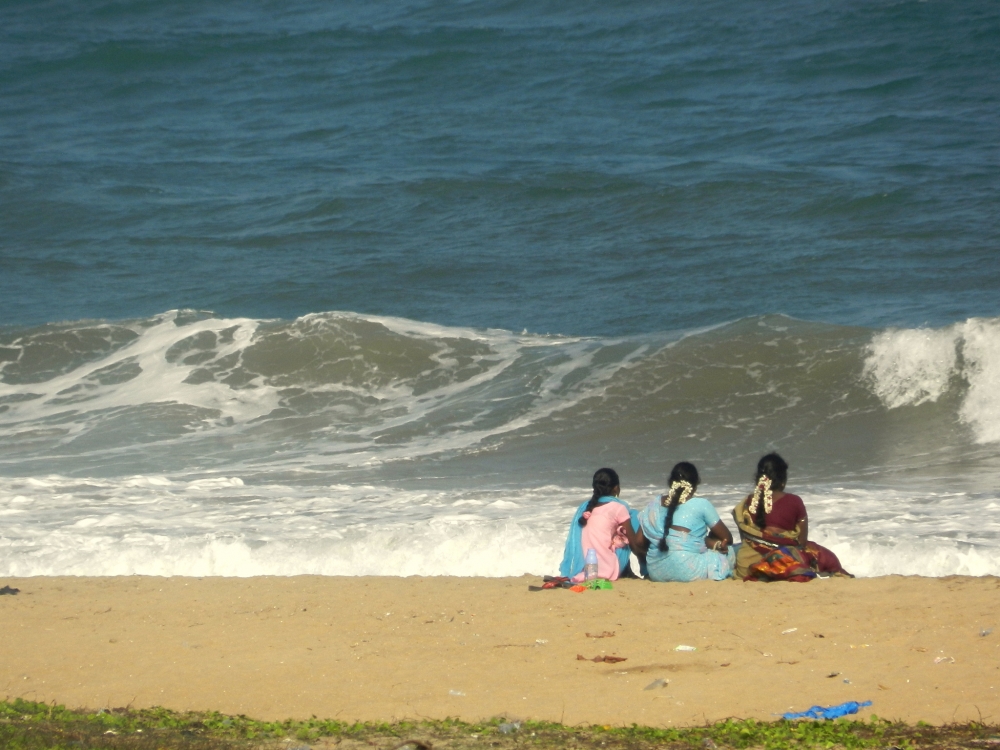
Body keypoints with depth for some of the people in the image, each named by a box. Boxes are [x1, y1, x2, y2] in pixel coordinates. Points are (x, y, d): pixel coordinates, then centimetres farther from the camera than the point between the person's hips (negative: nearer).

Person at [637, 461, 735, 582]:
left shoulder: (654, 504, 9)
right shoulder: (701, 504, -5)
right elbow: (727, 538, 4)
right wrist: (716, 544, 28)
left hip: (656, 573, 6)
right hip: (688, 572, -6)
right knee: (728, 551, 16)